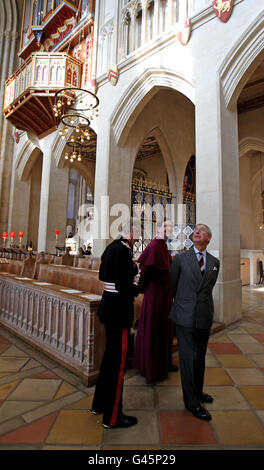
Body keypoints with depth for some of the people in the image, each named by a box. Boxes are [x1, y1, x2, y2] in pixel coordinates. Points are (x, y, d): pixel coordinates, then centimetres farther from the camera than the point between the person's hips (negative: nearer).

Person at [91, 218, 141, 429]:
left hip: (109, 307, 10)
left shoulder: (111, 247, 9)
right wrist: (139, 287, -6)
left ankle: (100, 403, 42)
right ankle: (112, 416, 26)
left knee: (110, 354, 24)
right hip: (119, 310, -10)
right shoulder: (123, 251, -21)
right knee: (119, 361, 6)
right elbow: (123, 286, -25)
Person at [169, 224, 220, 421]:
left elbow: (208, 288, 15)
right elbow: (172, 285, 6)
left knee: (200, 357, 18)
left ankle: (198, 392, 38)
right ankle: (192, 402, 21)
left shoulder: (215, 262, 7)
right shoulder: (180, 258, -3)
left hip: (205, 318, 4)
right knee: (188, 358, 4)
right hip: (185, 317, -3)